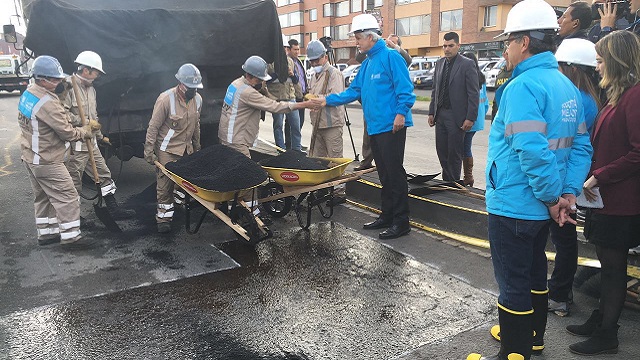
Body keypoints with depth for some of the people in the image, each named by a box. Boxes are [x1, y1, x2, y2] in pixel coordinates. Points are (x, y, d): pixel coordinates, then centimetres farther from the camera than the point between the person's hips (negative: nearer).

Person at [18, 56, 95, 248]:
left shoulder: (27, 94, 5)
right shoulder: (48, 102, -25)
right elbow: (67, 133, -20)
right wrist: (85, 131, 0)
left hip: (30, 157, 10)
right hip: (47, 162, -10)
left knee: (43, 197, 19)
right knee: (67, 197, -2)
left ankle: (46, 233, 28)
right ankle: (70, 236, 2)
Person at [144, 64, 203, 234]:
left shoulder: (197, 99, 0)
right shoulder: (166, 99, -19)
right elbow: (153, 127, -14)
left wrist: (197, 147, 20)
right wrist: (149, 152, -13)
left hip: (187, 149, 5)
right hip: (167, 150, -5)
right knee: (165, 183, 0)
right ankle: (164, 218, 11)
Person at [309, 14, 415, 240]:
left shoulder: (390, 57, -9)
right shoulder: (367, 63, 18)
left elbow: (404, 88, -15)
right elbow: (354, 91, 21)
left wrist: (401, 113, -22)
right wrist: (328, 100, 17)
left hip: (391, 126, -9)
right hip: (375, 126, 9)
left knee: (394, 173, -5)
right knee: (384, 174, 14)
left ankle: (401, 222, 2)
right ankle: (387, 215, 25)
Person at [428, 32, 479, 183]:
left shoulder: (467, 64, -7)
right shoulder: (440, 63, 11)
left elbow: (474, 94, -10)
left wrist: (470, 118, -14)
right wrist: (432, 112, 10)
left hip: (456, 116, -5)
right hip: (440, 115, 6)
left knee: (454, 154, 2)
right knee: (441, 151, 10)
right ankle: (446, 181, 23)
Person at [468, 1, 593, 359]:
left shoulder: (523, 86, -20)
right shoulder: (567, 85, 8)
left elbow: (532, 151, -29)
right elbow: (581, 146, 6)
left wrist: (553, 196, -17)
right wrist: (569, 193, -2)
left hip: (513, 205, -9)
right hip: (541, 207, 9)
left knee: (514, 284, 4)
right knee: (535, 272, 23)